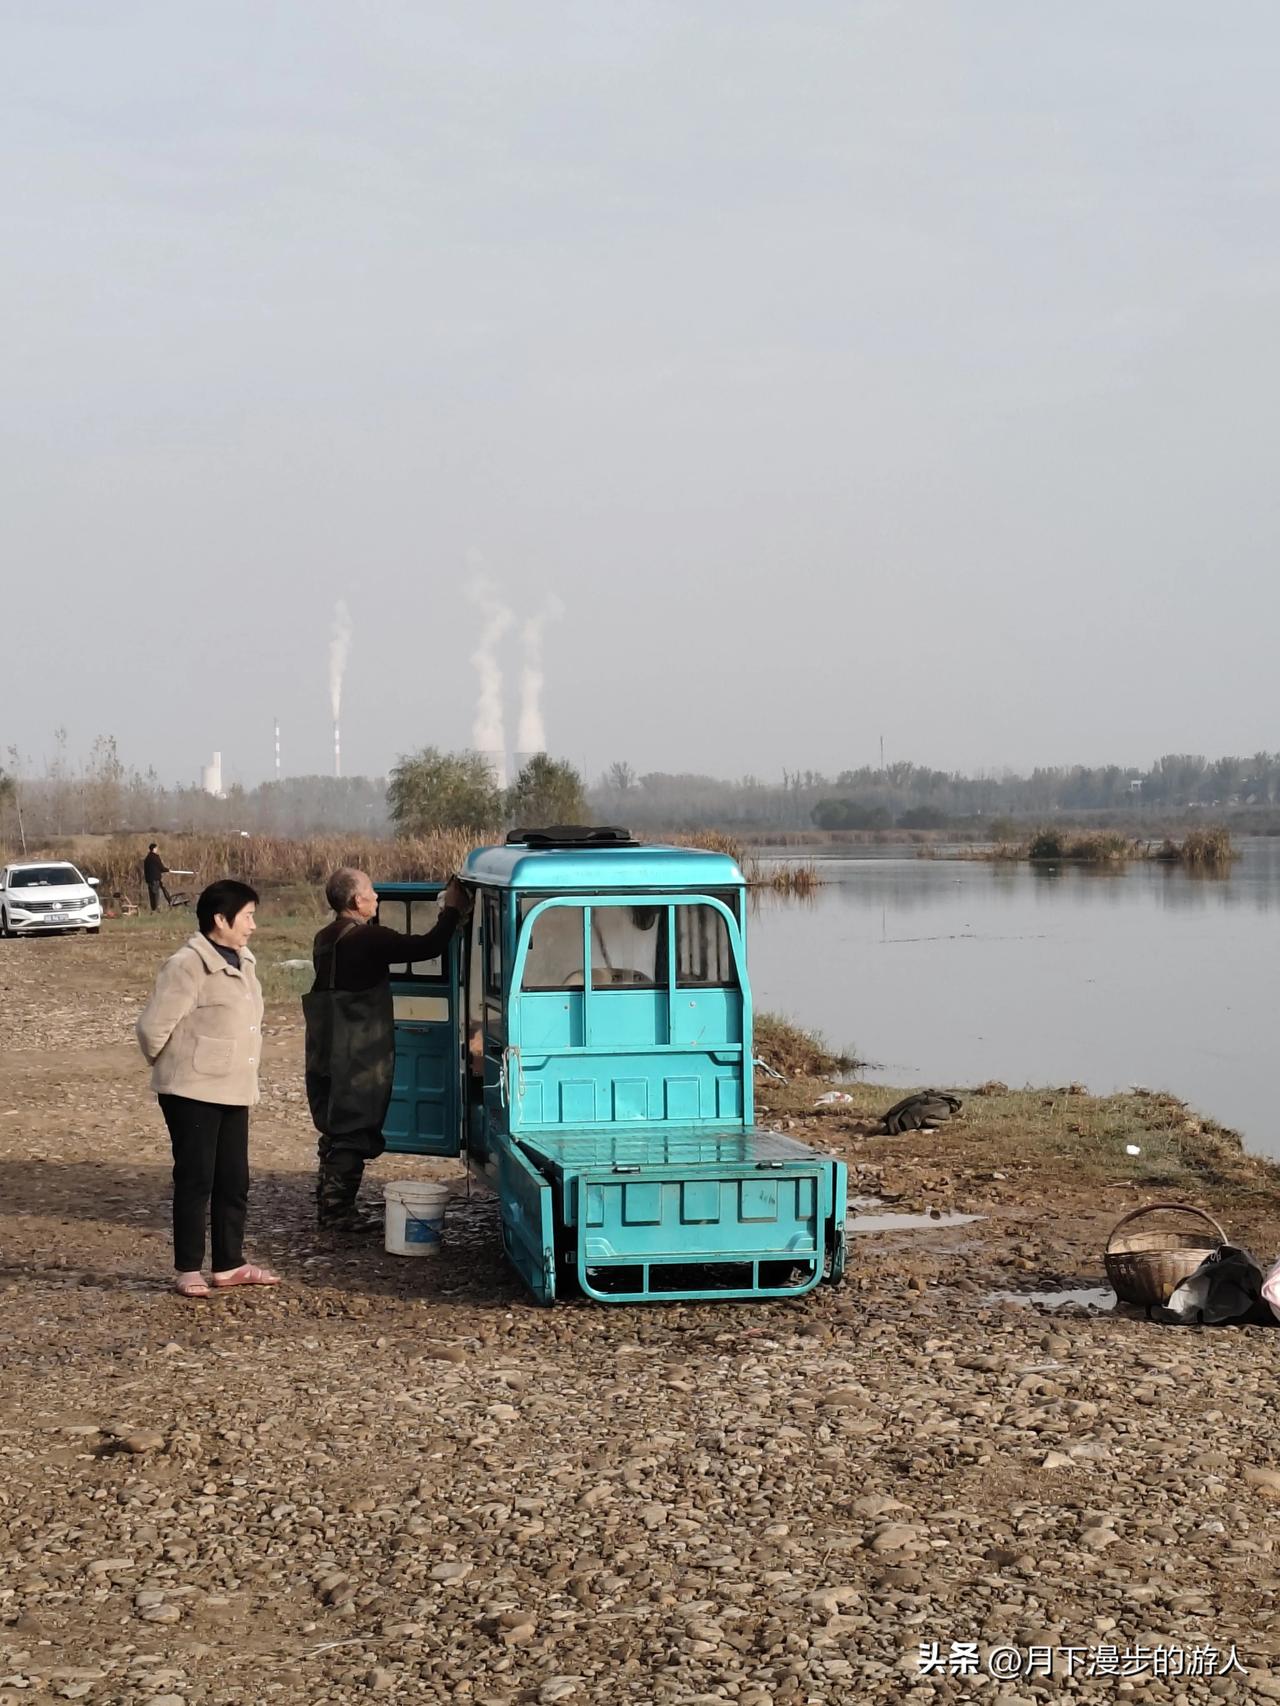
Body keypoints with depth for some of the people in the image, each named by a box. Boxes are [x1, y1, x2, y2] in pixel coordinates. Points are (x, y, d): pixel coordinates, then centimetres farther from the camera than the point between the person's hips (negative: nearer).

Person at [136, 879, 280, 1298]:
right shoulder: (187, 967, -17)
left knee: (234, 1181, 11)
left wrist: (240, 1074, 14)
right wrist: (171, 1068, 0)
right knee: (196, 1181, -1)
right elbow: (152, 1027, -16)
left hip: (233, 1091, 8)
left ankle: (229, 1264, 21)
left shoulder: (242, 962, 10)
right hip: (193, 1093, -8)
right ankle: (189, 1270, 8)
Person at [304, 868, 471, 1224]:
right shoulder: (368, 938, -16)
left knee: (334, 1133, 17)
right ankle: (338, 1212, 0)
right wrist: (452, 910, -4)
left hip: (325, 1056, 9)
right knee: (354, 1136, -2)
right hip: (360, 1059, -9)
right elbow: (427, 947, -17)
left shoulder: (325, 939, 12)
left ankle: (328, 1207, 24)